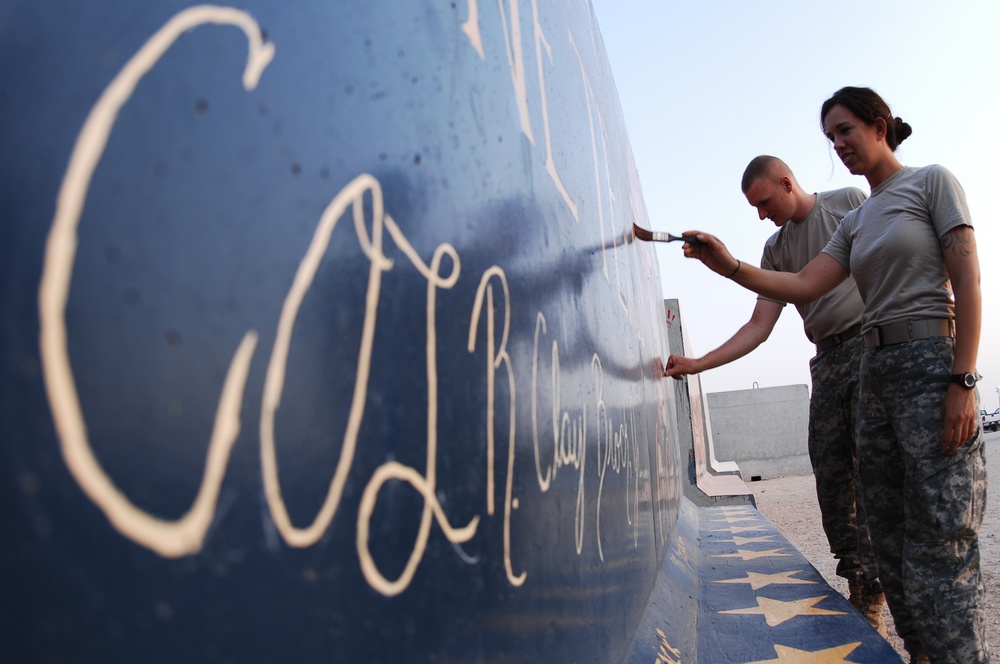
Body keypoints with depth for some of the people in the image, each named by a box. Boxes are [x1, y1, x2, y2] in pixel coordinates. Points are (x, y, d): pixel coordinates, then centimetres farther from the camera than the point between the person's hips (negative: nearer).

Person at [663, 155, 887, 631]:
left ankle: (869, 602, -6)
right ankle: (858, 592, 4)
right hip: (827, 361, 5)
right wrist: (696, 365, 3)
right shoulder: (776, 249, 17)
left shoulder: (850, 202, 7)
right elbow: (759, 327, 11)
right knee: (831, 477, -3)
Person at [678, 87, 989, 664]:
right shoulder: (855, 223, 19)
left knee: (942, 545, -9)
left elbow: (968, 281, -7)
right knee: (892, 543, 8)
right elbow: (803, 286, 6)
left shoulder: (933, 182, 2)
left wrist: (963, 381, -16)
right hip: (875, 375, 7)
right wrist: (729, 266, -8)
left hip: (933, 365, -7)